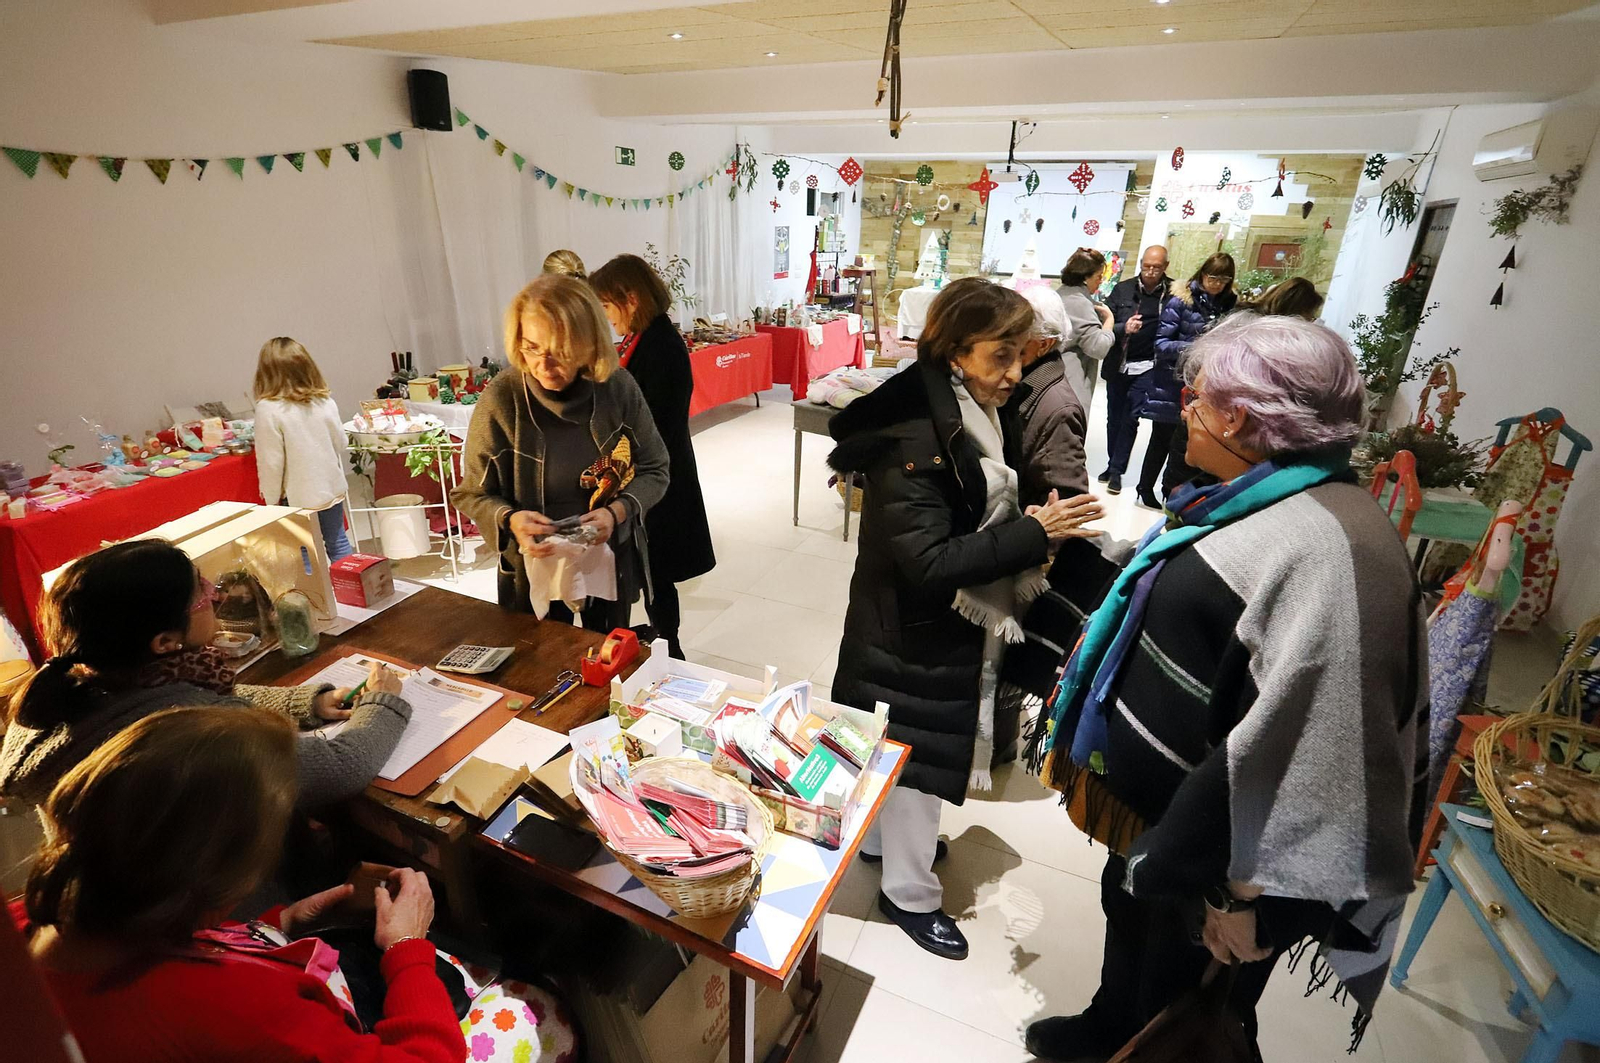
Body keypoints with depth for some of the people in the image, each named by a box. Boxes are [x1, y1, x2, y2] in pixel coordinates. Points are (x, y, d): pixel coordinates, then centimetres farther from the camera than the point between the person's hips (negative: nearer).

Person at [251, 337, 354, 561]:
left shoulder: (268, 409, -16)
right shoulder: (325, 402, -4)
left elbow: (271, 462, -13)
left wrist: (272, 499, -2)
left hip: (299, 497, -4)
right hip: (332, 489, 5)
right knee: (338, 544, 16)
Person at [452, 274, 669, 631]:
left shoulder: (619, 389, -15)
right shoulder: (500, 399, -18)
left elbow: (654, 471, -4)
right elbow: (472, 494, -7)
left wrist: (617, 511, -22)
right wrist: (509, 519, -27)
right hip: (533, 568, -1)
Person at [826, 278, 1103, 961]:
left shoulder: (984, 415, 1)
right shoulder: (910, 434, -26)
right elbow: (928, 560, -28)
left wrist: (1042, 522, -6)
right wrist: (1034, 533, -26)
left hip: (961, 620, 8)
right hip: (915, 631, -8)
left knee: (915, 747, 24)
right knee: (916, 756, 9)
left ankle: (883, 836, 49)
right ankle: (910, 893, 32)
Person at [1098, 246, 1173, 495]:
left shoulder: (1173, 291, -2)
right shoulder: (1122, 289, 1)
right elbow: (1105, 323, -3)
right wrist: (1123, 328, -20)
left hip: (1146, 369, -2)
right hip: (1117, 365, 3)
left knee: (1130, 420, -1)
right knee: (1114, 418, 11)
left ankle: (1116, 470, 6)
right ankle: (1113, 466, 24)